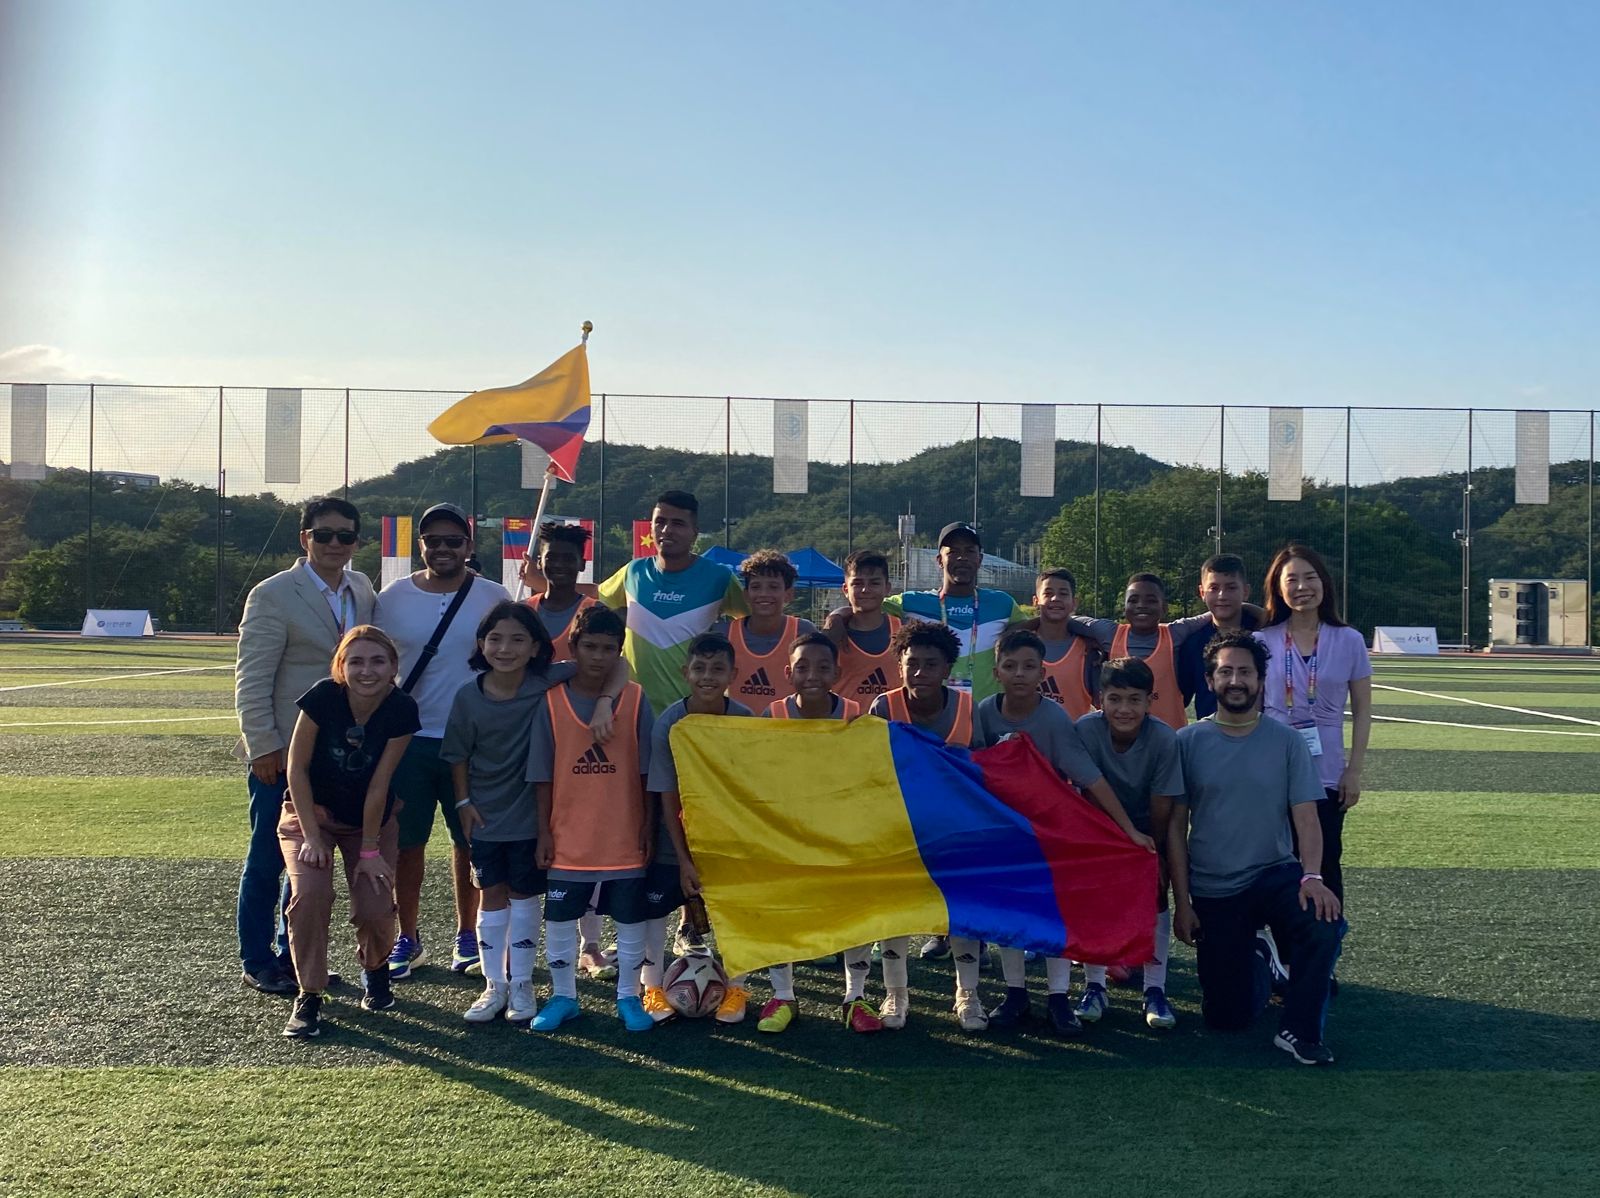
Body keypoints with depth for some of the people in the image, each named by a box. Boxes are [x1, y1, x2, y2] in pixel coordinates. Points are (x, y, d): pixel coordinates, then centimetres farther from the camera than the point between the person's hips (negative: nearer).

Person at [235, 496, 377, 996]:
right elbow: (252, 679, -11)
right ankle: (257, 962, 19)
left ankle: (295, 953, 28)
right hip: (284, 755, -5)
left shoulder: (363, 591, 8)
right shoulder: (272, 595, -9)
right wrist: (263, 747, -15)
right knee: (268, 861, 6)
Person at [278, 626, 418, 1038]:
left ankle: (374, 970, 22)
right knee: (309, 894, -23)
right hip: (311, 813, -1)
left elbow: (379, 784, -16)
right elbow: (297, 768, -14)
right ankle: (309, 996, -4)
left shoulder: (401, 710, -21)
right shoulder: (323, 697, -23)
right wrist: (312, 837, -16)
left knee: (375, 908, -13)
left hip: (372, 820, 1)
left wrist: (369, 850, -12)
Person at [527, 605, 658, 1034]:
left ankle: (628, 998, 26)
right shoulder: (552, 703, -3)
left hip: (625, 839, 0)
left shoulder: (635, 700, -4)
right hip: (568, 840, 0)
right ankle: (563, 997, 26)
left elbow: (646, 771, 0)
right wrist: (544, 832, -2)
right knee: (559, 922, 9)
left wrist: (648, 825, -1)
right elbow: (543, 776, 0)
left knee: (631, 921, 9)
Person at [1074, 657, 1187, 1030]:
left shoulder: (1164, 739, -27)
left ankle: (1155, 991, -1)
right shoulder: (1086, 730, -27)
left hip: (1147, 830, 0)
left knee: (1154, 896, -12)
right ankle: (1094, 986, 3)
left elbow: (1161, 808, -18)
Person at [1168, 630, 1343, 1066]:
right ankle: (1254, 969, 36)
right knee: (1228, 1017, 0)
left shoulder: (1286, 741, -2)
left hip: (1276, 874, 0)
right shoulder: (1188, 742, -3)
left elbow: (1306, 817, -6)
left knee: (1322, 922, -33)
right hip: (1212, 890, 0)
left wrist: (1312, 875, -24)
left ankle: (1299, 1030, -11)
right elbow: (1176, 827, -1)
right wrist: (1181, 902, -5)